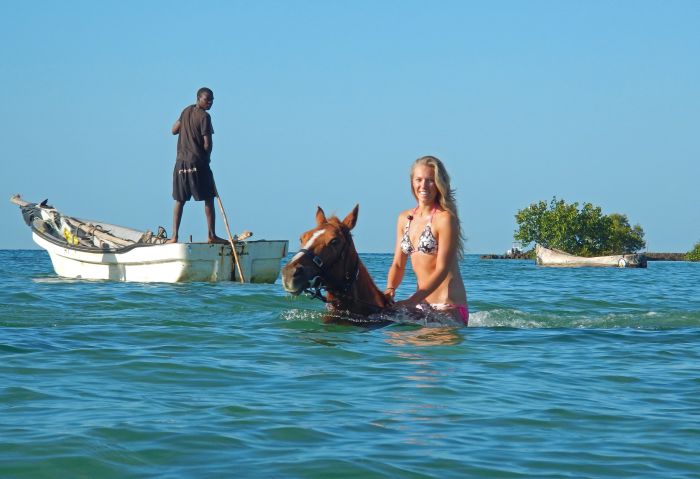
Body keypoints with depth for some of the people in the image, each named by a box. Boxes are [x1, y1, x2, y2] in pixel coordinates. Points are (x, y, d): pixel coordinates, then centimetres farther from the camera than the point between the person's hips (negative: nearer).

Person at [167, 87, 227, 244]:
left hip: (181, 162, 7)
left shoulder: (187, 111, 10)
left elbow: (174, 130, 19)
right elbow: (207, 144, -13)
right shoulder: (204, 116, -12)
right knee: (208, 199, 1)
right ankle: (211, 235, -2)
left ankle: (174, 236, 5)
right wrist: (206, 158, 4)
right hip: (198, 162, -7)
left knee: (179, 200, 9)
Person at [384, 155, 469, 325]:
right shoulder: (404, 219, 11)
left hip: (448, 307, -7)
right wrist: (390, 290, -10)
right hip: (421, 302, 7)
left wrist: (410, 302, -24)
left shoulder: (445, 218, -11)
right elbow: (398, 265, 12)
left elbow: (442, 269, -16)